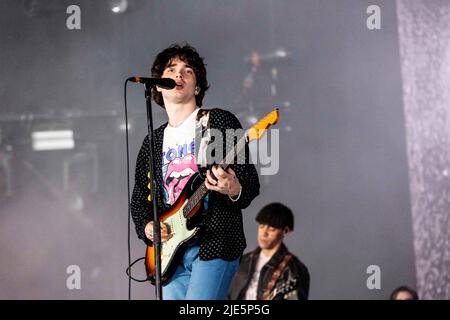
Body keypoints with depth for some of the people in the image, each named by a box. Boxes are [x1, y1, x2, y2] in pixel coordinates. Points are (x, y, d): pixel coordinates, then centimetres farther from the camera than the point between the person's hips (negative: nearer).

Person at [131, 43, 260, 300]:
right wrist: (147, 226, 2)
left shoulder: (220, 122, 2)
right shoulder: (152, 143, 19)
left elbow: (251, 182, -2)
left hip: (214, 245, -6)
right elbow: (139, 199, 23)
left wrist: (234, 190, -25)